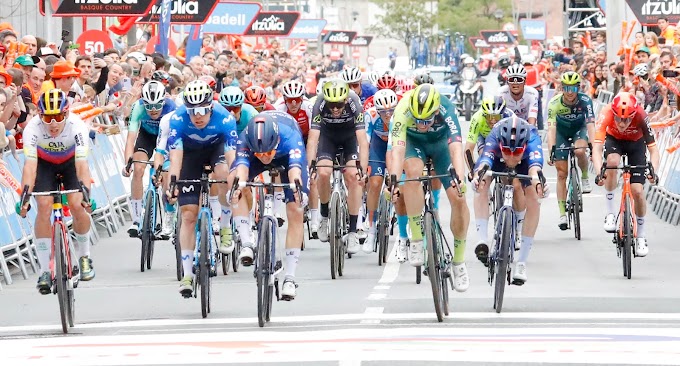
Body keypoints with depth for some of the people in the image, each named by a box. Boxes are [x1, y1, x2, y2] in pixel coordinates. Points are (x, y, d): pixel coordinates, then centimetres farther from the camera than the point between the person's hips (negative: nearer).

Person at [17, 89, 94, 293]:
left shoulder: (76, 126, -35)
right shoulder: (32, 128, -34)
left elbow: (82, 164, -42)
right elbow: (30, 164, -41)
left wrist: (86, 192, -56)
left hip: (70, 161, 0)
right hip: (44, 163, 0)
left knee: (77, 206, -20)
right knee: (44, 206, -20)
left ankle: (84, 256, 8)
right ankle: (44, 270, -12)